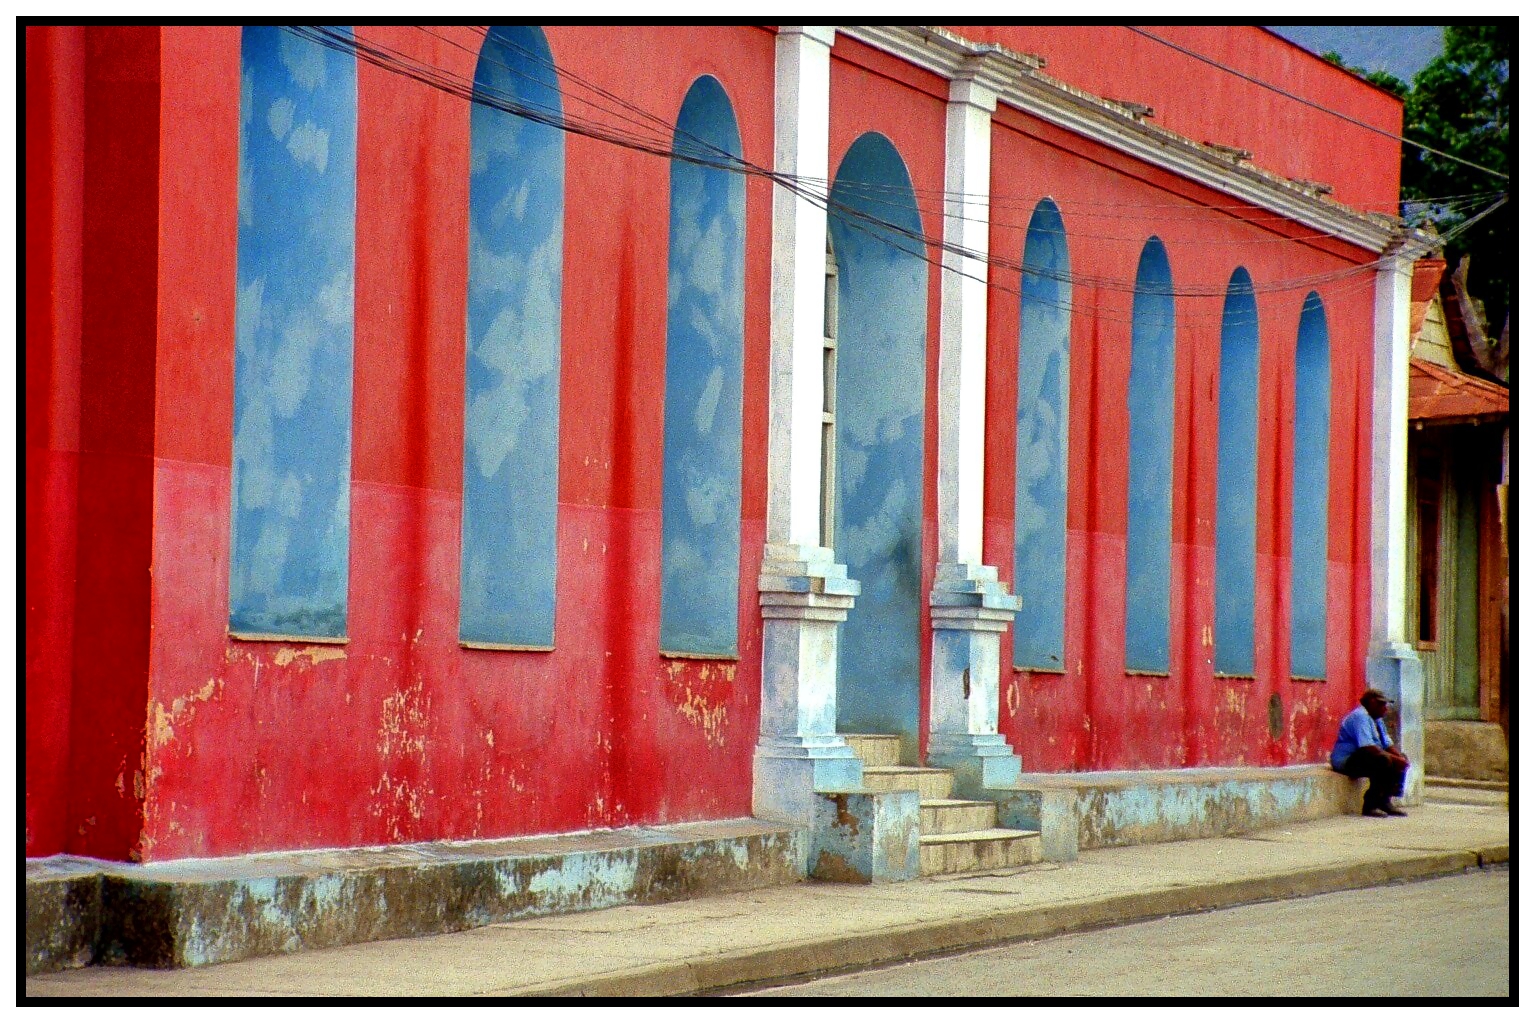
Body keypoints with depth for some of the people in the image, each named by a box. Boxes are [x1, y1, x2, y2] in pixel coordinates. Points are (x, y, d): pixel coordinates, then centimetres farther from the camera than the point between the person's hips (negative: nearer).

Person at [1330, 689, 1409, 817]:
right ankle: (1370, 805, -25)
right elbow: (1368, 748, -28)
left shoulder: (1377, 720, 15)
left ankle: (1384, 802, 1)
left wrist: (1400, 758, -8)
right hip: (1346, 762, -11)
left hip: (1360, 758, 11)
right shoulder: (1360, 717, -18)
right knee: (1384, 761, -31)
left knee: (1400, 762, 5)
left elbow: (1388, 745, 12)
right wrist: (1394, 759, -27)